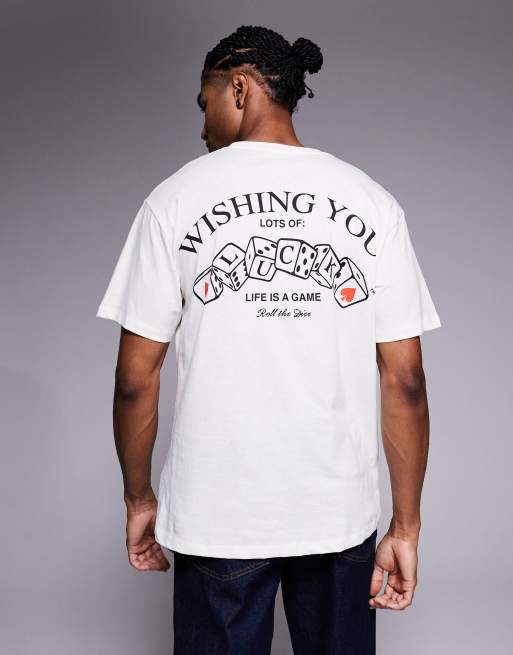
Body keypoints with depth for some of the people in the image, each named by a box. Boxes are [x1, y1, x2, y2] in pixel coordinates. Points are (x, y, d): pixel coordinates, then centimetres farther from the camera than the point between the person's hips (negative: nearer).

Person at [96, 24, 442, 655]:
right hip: (342, 510, 2)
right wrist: (406, 526, 4)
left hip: (214, 514, -1)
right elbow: (404, 380, -3)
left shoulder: (175, 199, -4)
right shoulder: (372, 201, 0)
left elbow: (136, 378, -4)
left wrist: (140, 499, 10)